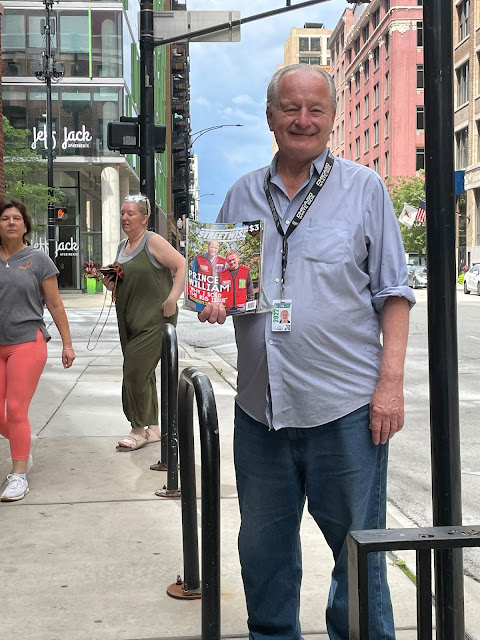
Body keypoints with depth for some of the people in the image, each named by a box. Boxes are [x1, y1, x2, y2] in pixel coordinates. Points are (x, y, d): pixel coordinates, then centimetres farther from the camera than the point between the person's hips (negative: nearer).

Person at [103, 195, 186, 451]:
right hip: (129, 321, 8)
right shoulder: (122, 247, 16)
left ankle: (139, 429, 2)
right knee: (144, 374, 12)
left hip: (154, 320, -8)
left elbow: (182, 266, -14)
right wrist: (110, 283, 6)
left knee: (136, 371, -10)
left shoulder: (153, 241, -9)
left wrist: (172, 298, -21)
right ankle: (153, 428, 21)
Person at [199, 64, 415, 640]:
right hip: (260, 405, 4)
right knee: (263, 550, 16)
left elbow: (392, 293, 1)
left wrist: (391, 381, -8)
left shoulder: (364, 188, 3)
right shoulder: (243, 194, 12)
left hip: (345, 404, -3)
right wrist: (212, 301, -4)